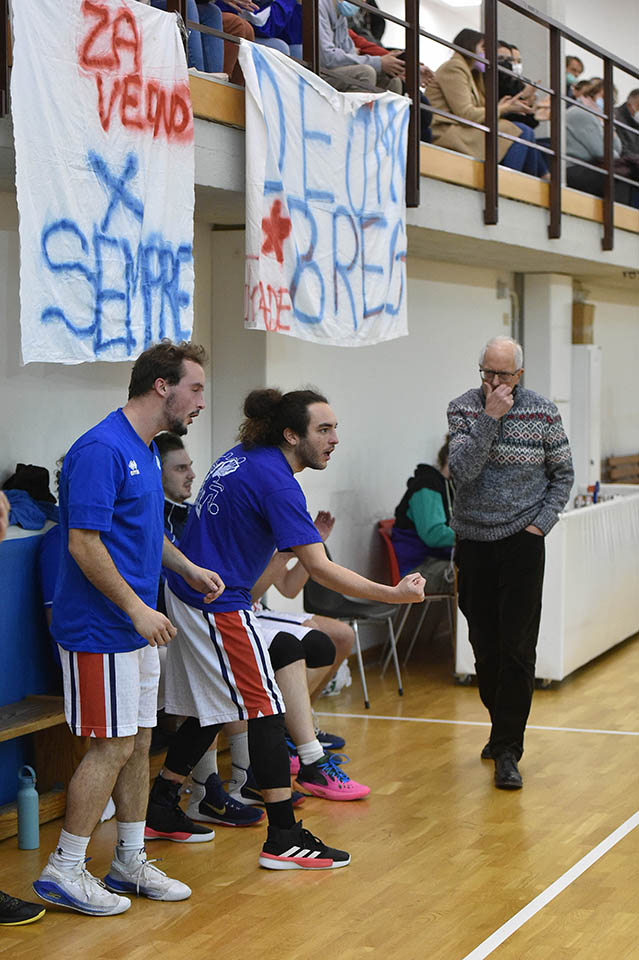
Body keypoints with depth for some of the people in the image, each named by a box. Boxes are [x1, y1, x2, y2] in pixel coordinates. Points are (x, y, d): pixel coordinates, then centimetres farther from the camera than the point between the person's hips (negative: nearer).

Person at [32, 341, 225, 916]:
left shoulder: (145, 450, 13)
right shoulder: (101, 450, -18)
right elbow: (84, 543, -23)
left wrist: (189, 569, 16)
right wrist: (138, 609, -22)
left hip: (136, 629, 10)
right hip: (101, 630, -10)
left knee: (137, 744, 13)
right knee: (111, 748, -5)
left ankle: (131, 862, 23)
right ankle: (63, 872, 6)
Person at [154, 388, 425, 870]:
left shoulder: (242, 457, 9)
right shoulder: (276, 482, -20)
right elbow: (319, 567, -26)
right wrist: (393, 594, -28)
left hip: (189, 592, 10)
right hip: (220, 606, -10)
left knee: (210, 711, 17)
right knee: (266, 712, -6)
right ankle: (284, 839, -5)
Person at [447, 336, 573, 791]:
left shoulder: (543, 412, -2)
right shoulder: (464, 408, -1)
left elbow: (563, 475, 6)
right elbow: (462, 470, -15)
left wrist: (541, 523, -5)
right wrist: (490, 417, -20)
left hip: (522, 543, -2)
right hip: (474, 544, 2)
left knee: (517, 648, -8)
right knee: (485, 646, 9)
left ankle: (508, 750, -5)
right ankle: (502, 727, 29)